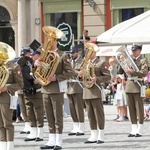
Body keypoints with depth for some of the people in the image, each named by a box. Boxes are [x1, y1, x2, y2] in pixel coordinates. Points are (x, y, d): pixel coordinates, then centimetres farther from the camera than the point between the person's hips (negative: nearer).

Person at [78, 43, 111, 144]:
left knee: (99, 114, -5)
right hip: (87, 91, 7)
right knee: (90, 115, 8)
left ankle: (101, 136, -2)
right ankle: (94, 136, 11)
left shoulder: (101, 63, -2)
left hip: (96, 91, -7)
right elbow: (81, 76, 22)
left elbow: (108, 77, -6)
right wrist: (80, 74, -1)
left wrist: (97, 79, -20)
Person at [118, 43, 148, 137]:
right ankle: (134, 130, 11)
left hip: (137, 85, -6)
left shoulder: (143, 61, -2)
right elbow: (120, 72, 16)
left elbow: (144, 73, -16)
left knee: (139, 109, -2)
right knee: (131, 109, 7)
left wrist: (132, 71, -25)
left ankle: (139, 131, 2)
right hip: (129, 84, 6)